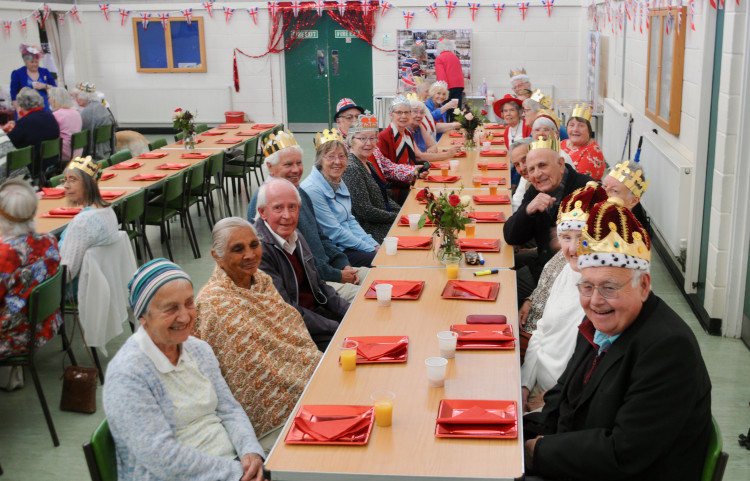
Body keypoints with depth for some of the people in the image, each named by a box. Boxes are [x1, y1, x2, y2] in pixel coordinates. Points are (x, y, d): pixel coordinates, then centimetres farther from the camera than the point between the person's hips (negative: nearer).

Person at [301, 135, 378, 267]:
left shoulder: (340, 183, 10)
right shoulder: (312, 189, -18)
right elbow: (334, 232, -18)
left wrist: (375, 245, 2)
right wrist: (371, 249, -15)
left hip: (347, 246, 9)